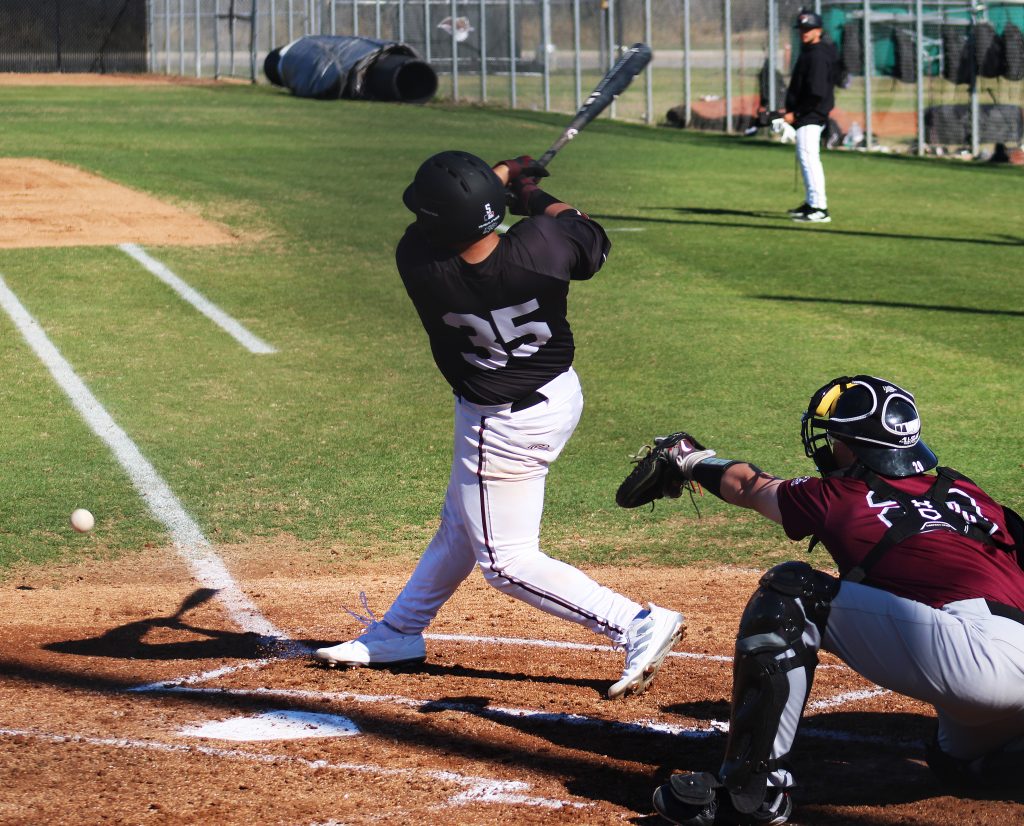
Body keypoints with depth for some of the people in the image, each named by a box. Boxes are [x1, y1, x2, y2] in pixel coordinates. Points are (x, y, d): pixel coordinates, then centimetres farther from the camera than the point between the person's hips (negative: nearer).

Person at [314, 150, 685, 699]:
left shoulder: (418, 263, -29)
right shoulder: (542, 244, -25)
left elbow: (430, 221, -4)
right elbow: (594, 243, 0)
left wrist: (505, 176, 8)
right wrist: (538, 198, 12)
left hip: (506, 427, -6)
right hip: (559, 392, 6)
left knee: (507, 562, 6)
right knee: (461, 524, 23)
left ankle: (638, 626, -3)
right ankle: (398, 632, 42)